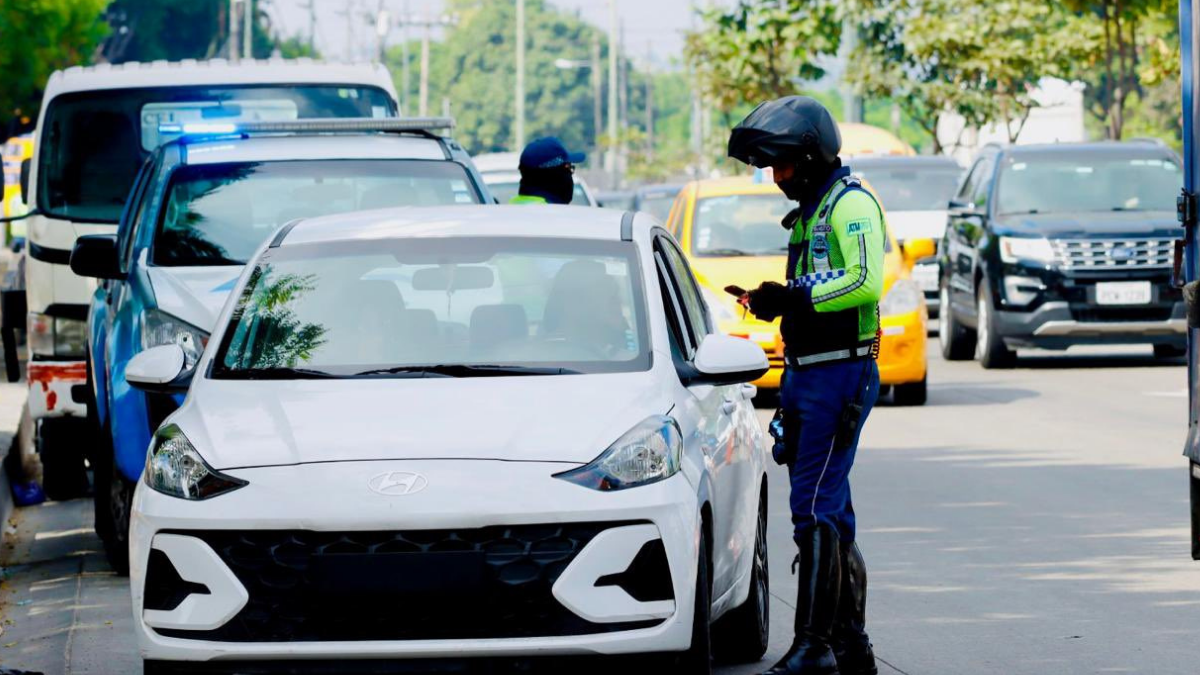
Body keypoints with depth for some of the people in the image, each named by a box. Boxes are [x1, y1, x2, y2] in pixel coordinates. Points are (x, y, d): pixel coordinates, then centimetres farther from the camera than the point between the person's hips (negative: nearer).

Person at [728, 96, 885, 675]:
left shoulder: (849, 204, -10)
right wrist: (776, 301, 11)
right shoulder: (808, 212, 20)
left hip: (840, 376, -10)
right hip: (807, 372, 10)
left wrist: (797, 296, -24)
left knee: (815, 509, -13)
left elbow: (867, 281, -24)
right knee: (829, 511, 12)